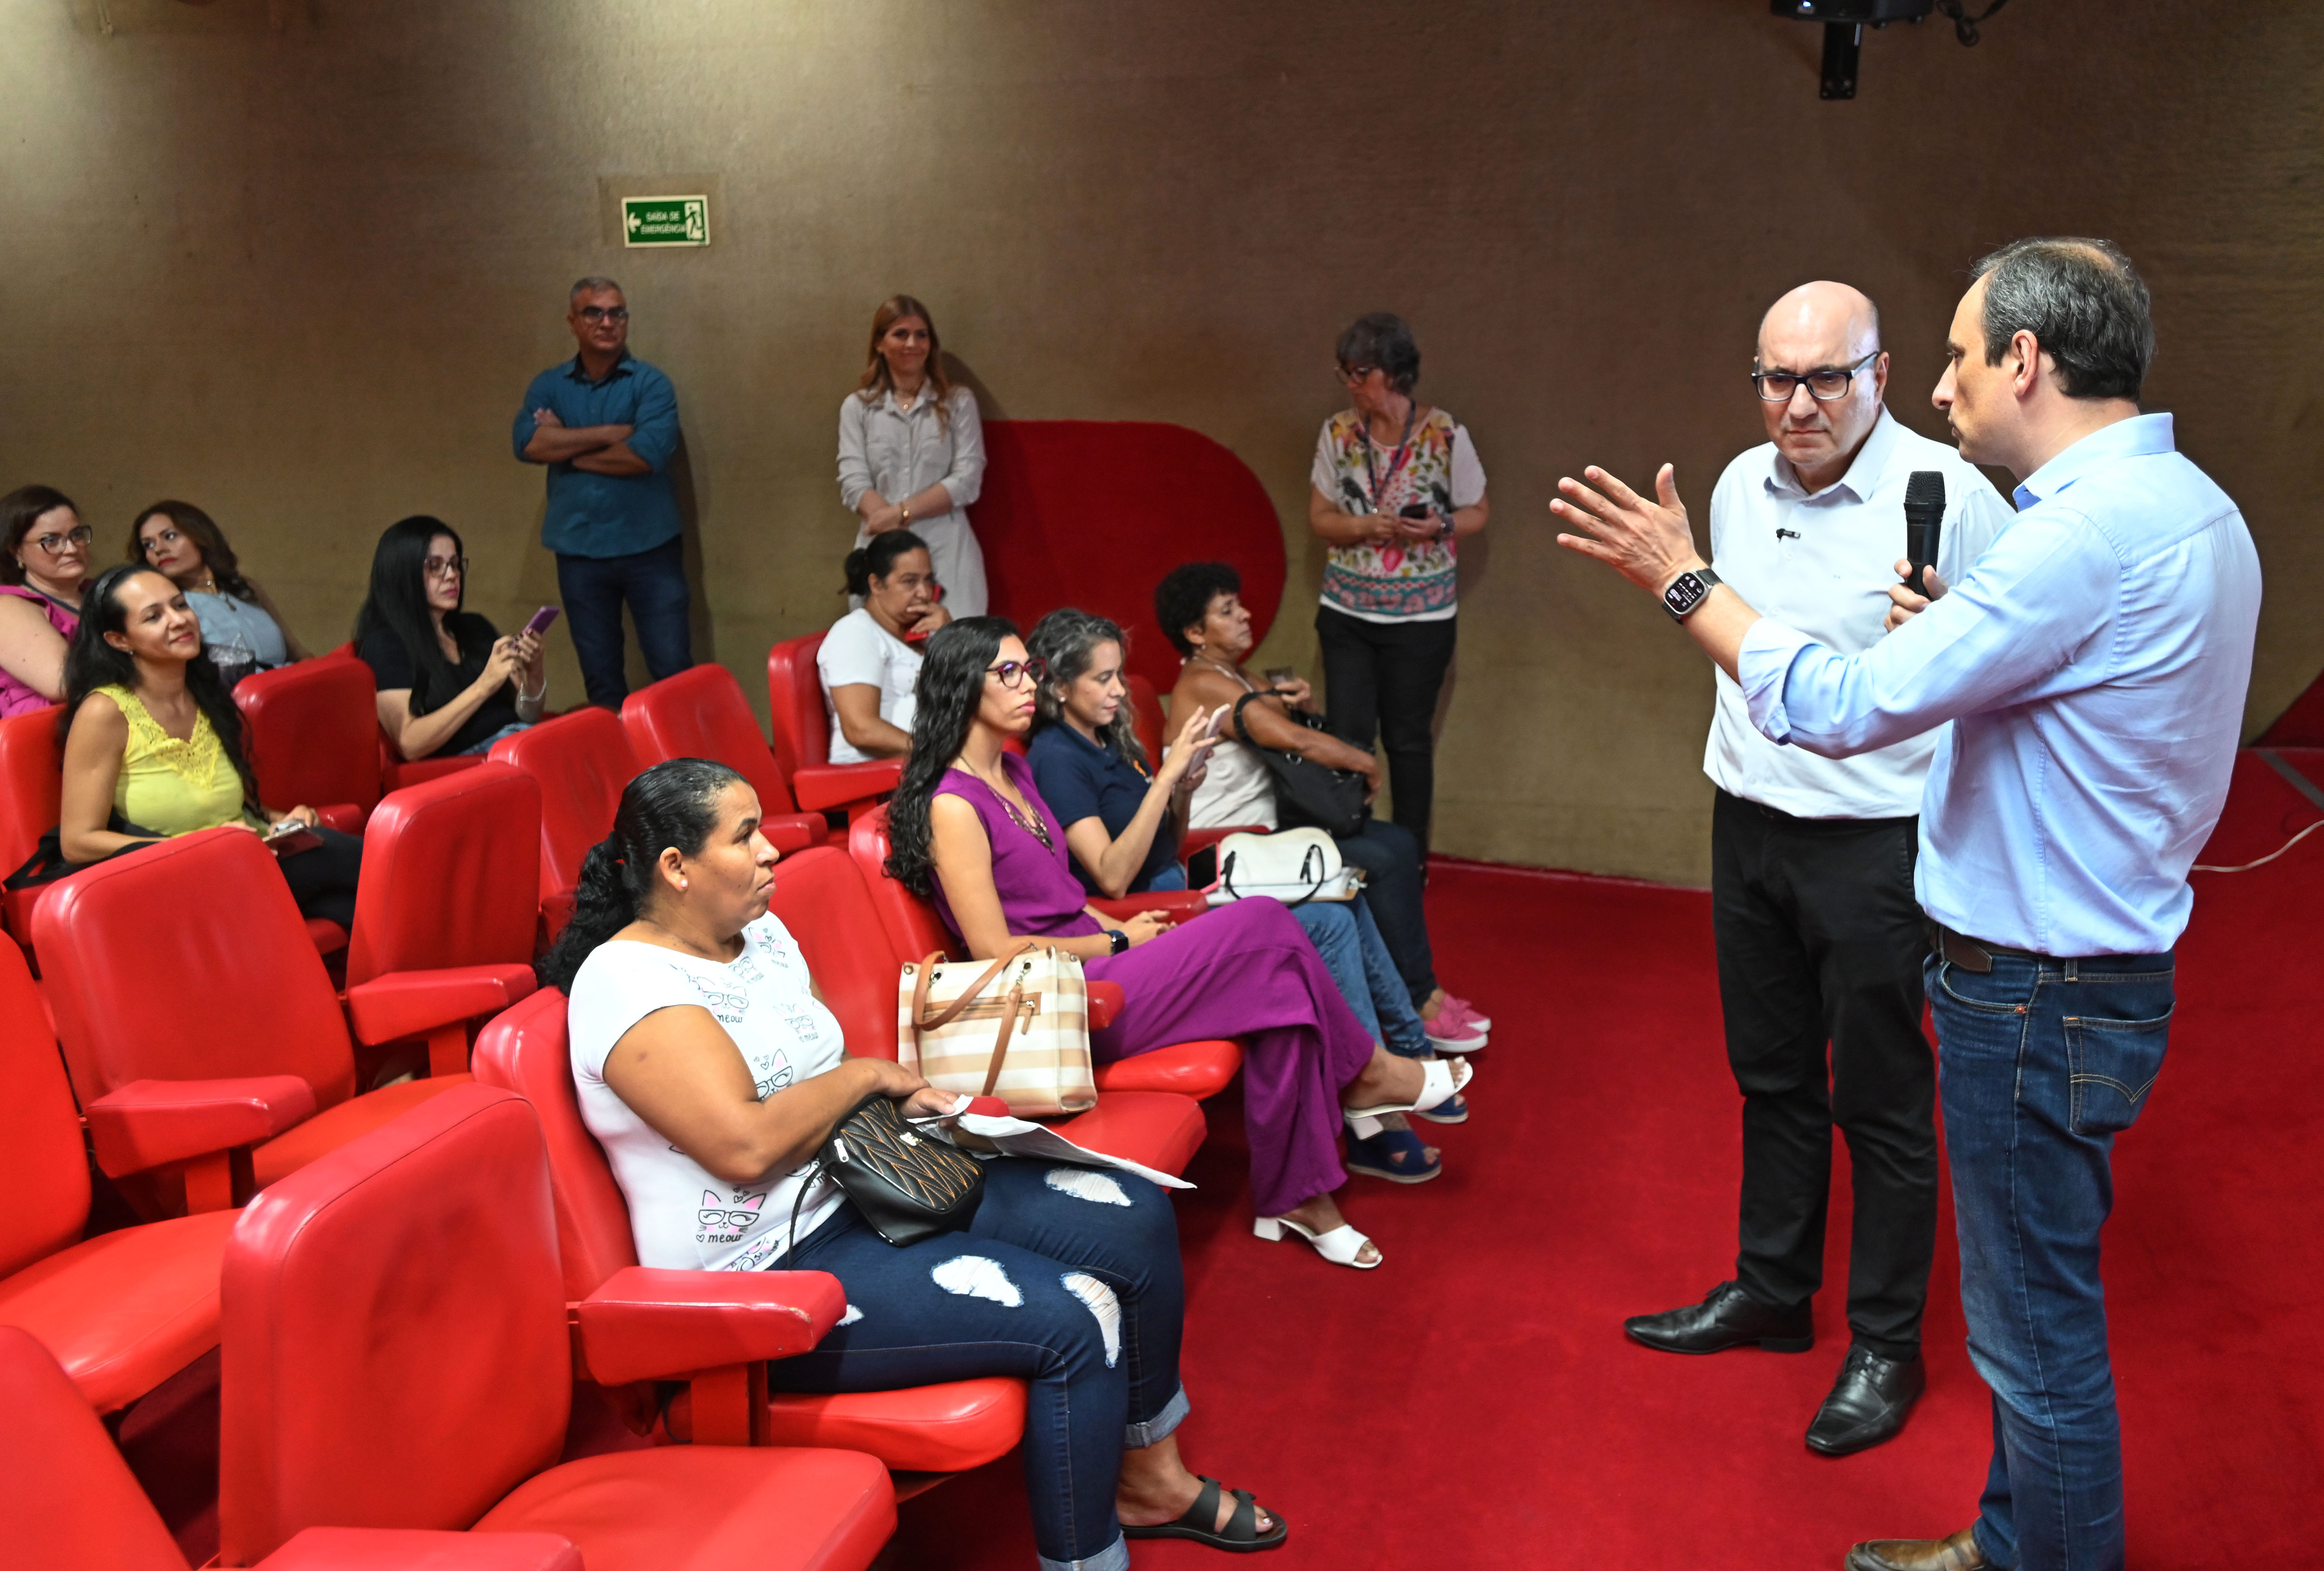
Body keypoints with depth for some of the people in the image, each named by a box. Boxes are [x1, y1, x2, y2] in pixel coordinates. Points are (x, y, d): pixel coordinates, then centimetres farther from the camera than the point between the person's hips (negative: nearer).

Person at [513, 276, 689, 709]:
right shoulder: (548, 387, 7)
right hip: (578, 551, 3)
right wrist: (610, 433, -15)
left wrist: (566, 448, -7)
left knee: (673, 669, -4)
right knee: (599, 676, 12)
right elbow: (527, 444, -10)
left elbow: (647, 454, -18)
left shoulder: (651, 384, -3)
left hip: (648, 548, -3)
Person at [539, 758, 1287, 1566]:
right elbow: (745, 1145, -29)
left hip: (866, 1187, 9)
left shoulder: (759, 932, 9)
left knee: (1135, 1219, 0)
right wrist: (867, 1075, -13)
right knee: (1072, 1322, -22)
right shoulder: (628, 983, -19)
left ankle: (1149, 1479, 19)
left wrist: (905, 1097, -3)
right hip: (775, 1272, -9)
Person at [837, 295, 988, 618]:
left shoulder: (958, 401, 7)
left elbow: (967, 480, -2)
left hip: (946, 551, -1)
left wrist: (901, 512, -11)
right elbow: (853, 484, 0)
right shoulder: (857, 407, 9)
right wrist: (894, 529, -15)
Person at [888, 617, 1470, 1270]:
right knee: (1264, 927, -17)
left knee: (1277, 988, -11)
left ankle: (1297, 1197, -2)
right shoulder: (952, 806, -15)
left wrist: (1124, 930, 4)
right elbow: (997, 952, -17)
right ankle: (1365, 1074, 6)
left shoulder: (1013, 770, 14)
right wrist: (1120, 942, -9)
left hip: (1092, 969, 9)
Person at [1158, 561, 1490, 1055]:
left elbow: (1296, 727, 23)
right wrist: (1367, 763, -14)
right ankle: (1419, 1003, -5)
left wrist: (1304, 703, -1)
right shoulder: (1203, 685, -18)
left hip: (1267, 826, 11)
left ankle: (1420, 987, 4)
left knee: (1400, 842, 3)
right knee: (1379, 863, -17)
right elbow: (1294, 741, -28)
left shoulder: (1234, 676, 14)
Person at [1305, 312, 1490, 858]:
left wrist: (1440, 526, -20)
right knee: (1346, 736, -1)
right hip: (1347, 612, 2)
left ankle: (1411, 861, 22)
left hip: (1421, 614, -2)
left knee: (1408, 740, 8)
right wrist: (1365, 527, -17)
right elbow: (1320, 517, 3)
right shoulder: (1338, 433, -1)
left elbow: (1477, 512, 1)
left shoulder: (1446, 435, -9)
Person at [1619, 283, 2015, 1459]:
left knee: (1881, 1101, 6)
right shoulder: (1741, 486, 6)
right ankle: (1770, 1291, 35)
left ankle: (1886, 1348, 22)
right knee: (1771, 1078, 18)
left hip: (1876, 844, -6)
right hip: (1747, 827, 6)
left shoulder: (1947, 496, -15)